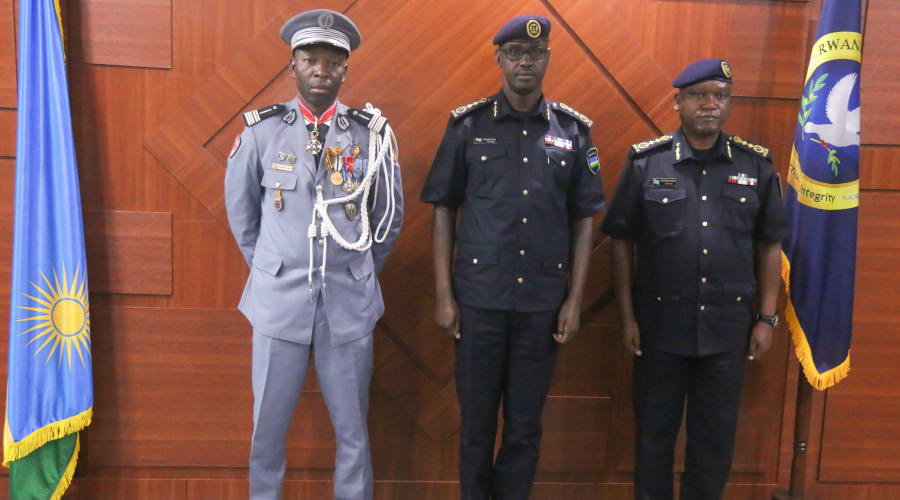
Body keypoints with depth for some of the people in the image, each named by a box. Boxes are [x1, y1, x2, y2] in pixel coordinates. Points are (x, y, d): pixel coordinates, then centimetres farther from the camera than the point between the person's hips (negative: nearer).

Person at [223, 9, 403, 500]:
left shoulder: (370, 133, 1)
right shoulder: (262, 130, 1)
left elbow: (388, 218, 12)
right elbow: (240, 212, 13)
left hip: (350, 305, 0)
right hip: (279, 299, 0)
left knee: (352, 428, 9)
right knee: (268, 426, 10)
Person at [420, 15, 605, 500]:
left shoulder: (573, 131, 4)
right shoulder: (467, 125, 0)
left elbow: (583, 222, 6)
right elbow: (444, 212, 2)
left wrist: (574, 300, 2)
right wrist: (444, 295, -2)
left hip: (543, 301, 1)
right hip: (479, 297, -1)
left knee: (525, 426, 11)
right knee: (477, 421, 10)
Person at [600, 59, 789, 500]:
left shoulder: (757, 166, 2)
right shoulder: (645, 162, -3)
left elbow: (769, 247, 7)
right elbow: (622, 242, -1)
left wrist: (767, 318, 3)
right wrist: (627, 317, -4)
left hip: (729, 325, 2)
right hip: (660, 320, -1)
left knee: (716, 433, 13)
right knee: (654, 428, 12)